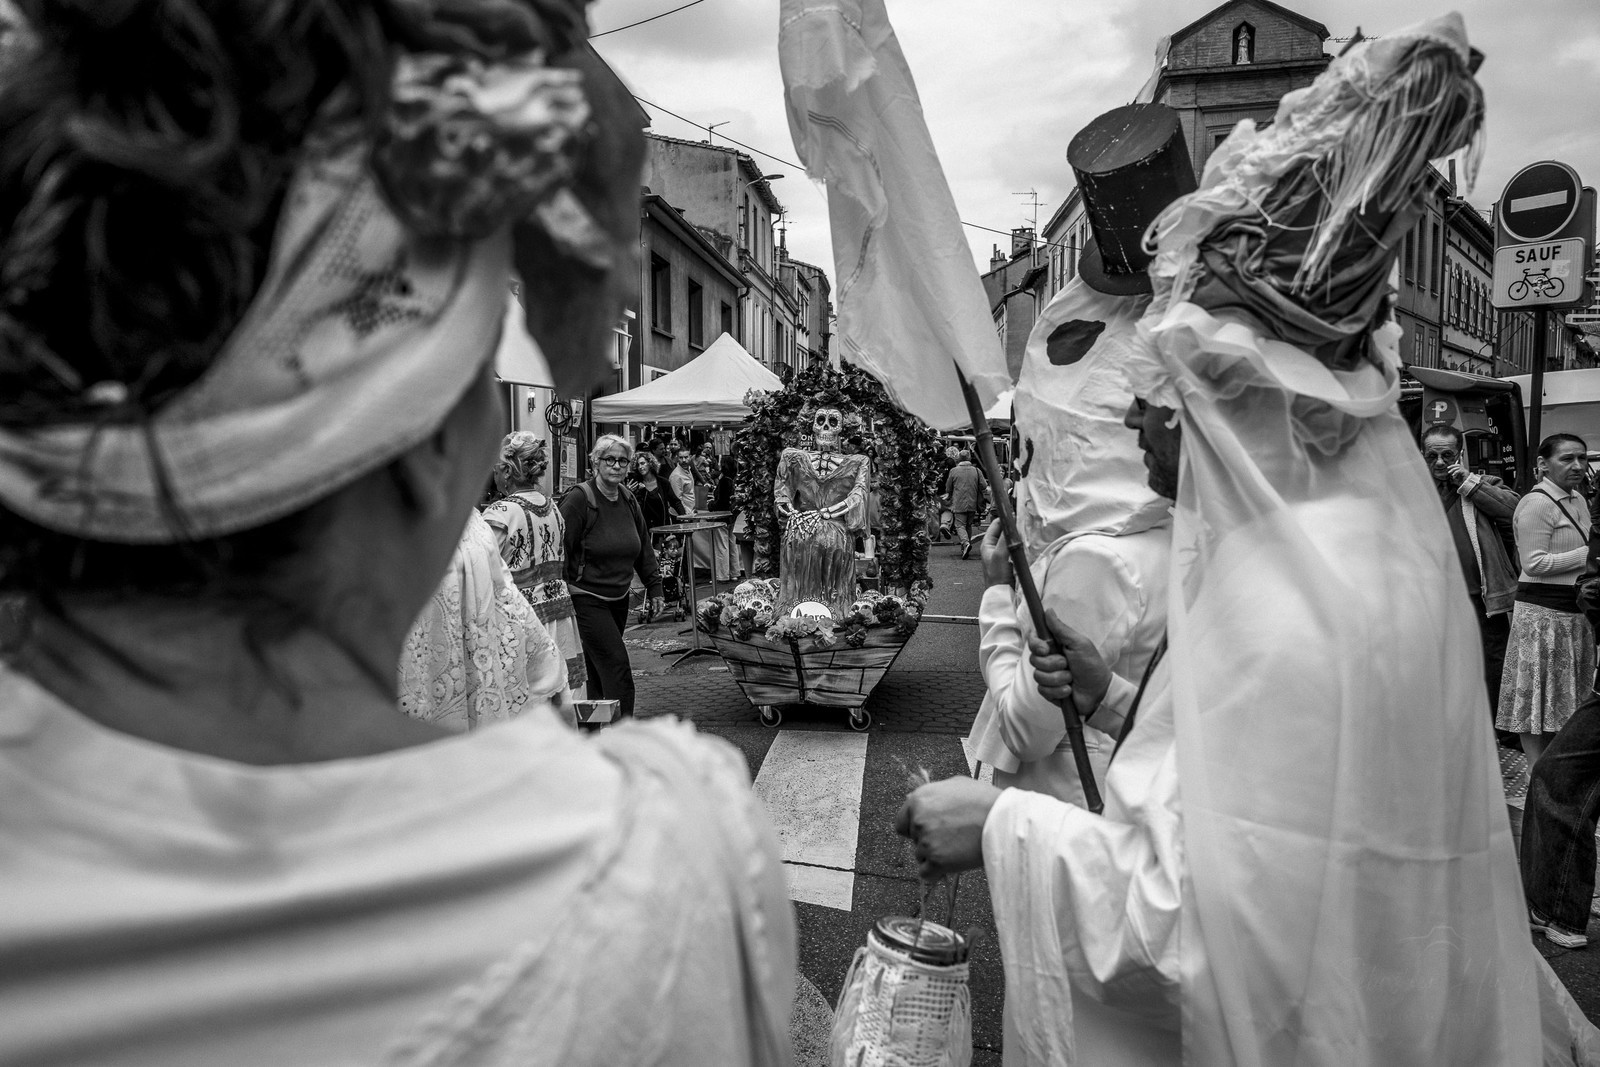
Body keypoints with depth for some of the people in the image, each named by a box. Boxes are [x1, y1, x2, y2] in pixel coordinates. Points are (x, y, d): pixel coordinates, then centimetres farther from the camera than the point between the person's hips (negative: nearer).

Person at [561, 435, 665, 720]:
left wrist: (654, 588, 13)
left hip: (619, 598, 7)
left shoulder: (628, 500, 7)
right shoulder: (578, 499, -14)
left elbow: (644, 548, 15)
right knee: (617, 666, -12)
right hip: (586, 598, -7)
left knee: (599, 669, 13)